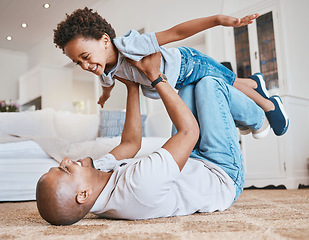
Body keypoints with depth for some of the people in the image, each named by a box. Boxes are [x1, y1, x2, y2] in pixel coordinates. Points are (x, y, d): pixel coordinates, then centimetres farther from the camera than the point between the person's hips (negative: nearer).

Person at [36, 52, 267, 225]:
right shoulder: (139, 185, -45)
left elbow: (130, 143, -3)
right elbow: (189, 130, -35)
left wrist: (132, 87, -2)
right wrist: (155, 76, -26)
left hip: (191, 165, 7)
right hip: (223, 176, -6)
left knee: (190, 87, 10)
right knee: (209, 85, -7)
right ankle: (256, 117, 26)